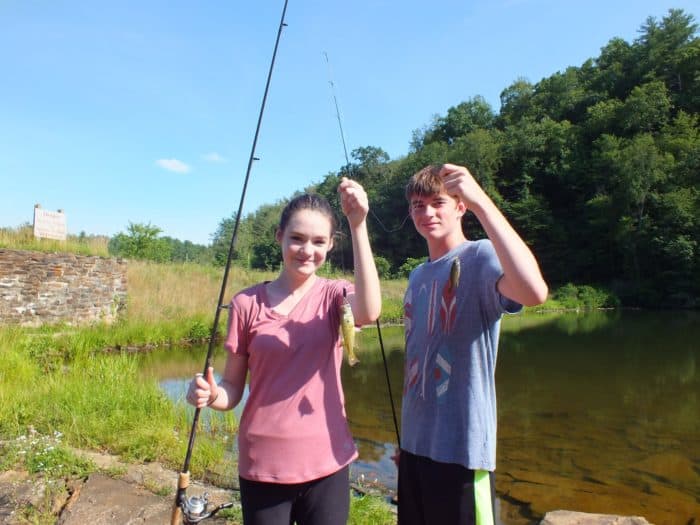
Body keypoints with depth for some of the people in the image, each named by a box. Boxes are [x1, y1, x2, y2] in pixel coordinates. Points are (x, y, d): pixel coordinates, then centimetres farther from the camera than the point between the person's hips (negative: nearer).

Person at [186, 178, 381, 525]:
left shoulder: (334, 295, -4)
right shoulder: (247, 303, -4)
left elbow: (368, 313, -28)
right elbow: (232, 389, 1)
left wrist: (358, 225, -32)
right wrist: (211, 395, -21)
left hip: (325, 463, 0)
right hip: (262, 466, 1)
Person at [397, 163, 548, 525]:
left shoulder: (480, 257, -13)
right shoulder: (417, 277, 9)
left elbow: (534, 292, -36)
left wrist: (481, 201, -34)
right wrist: (405, 434, 17)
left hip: (462, 446, -7)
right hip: (415, 442, 7)